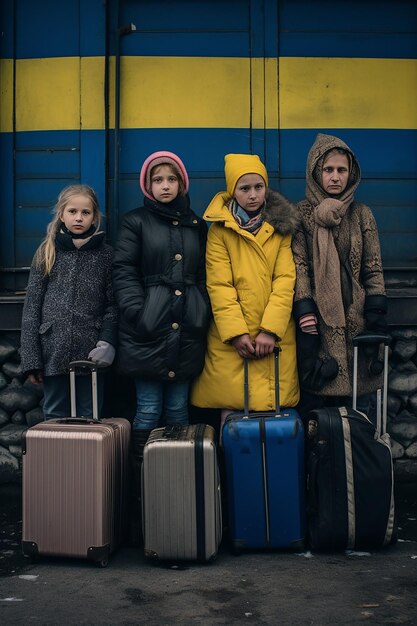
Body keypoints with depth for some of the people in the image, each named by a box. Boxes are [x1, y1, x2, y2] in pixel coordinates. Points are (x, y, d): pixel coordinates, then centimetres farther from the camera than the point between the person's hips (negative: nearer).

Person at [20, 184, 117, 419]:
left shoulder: (106, 254, 4)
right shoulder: (47, 253, 5)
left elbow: (113, 305, 2)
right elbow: (32, 308, 3)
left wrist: (108, 342, -15)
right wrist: (31, 358, -4)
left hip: (91, 353, -1)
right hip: (54, 352, 1)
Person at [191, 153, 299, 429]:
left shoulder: (282, 226, 9)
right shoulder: (220, 229, 3)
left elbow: (285, 280, 0)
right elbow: (218, 285, -4)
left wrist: (270, 330, -11)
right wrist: (236, 333, -13)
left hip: (275, 336, 2)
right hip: (231, 338, -1)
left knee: (273, 409, 0)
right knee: (231, 409, -3)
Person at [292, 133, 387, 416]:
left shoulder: (362, 215, 9)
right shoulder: (301, 214, 2)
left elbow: (373, 269, 7)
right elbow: (299, 266, -5)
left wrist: (377, 318, 0)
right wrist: (305, 314, -15)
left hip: (354, 318, 2)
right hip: (318, 318, -2)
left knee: (346, 399, 4)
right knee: (312, 398, -3)